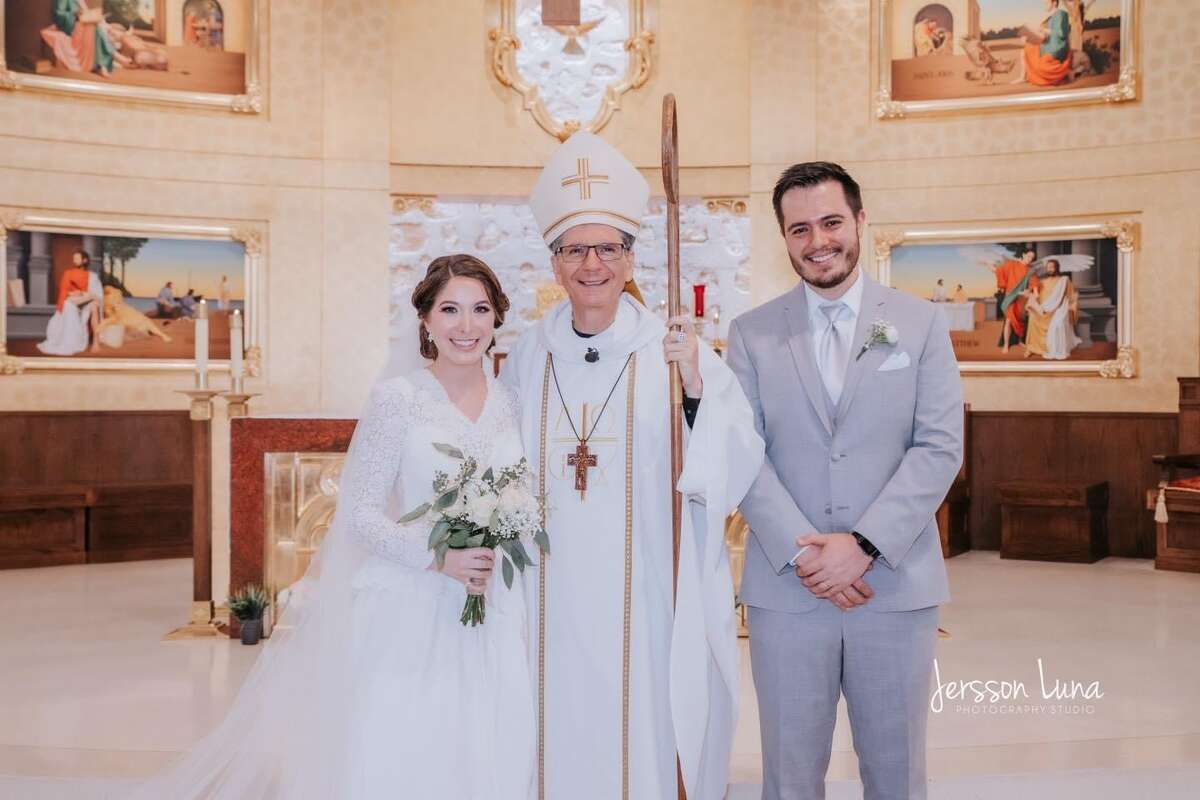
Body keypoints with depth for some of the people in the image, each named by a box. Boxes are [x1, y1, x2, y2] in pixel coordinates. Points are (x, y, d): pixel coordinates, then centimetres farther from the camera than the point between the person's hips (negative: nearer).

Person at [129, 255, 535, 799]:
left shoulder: (513, 403, 5)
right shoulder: (396, 398, -8)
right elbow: (359, 510, -9)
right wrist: (438, 557, -19)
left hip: (493, 616, 4)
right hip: (407, 609, -4)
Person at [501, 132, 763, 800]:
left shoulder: (675, 351, -6)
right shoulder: (529, 358, 3)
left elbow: (737, 468, -13)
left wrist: (697, 386, -27)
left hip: (650, 603, -2)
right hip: (555, 603, 3)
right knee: (561, 745, 14)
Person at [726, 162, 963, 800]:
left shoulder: (921, 323, 4)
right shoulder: (751, 334, 4)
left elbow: (940, 447, -4)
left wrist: (864, 545, -14)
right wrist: (801, 552, -14)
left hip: (896, 585, 0)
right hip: (785, 589, 0)